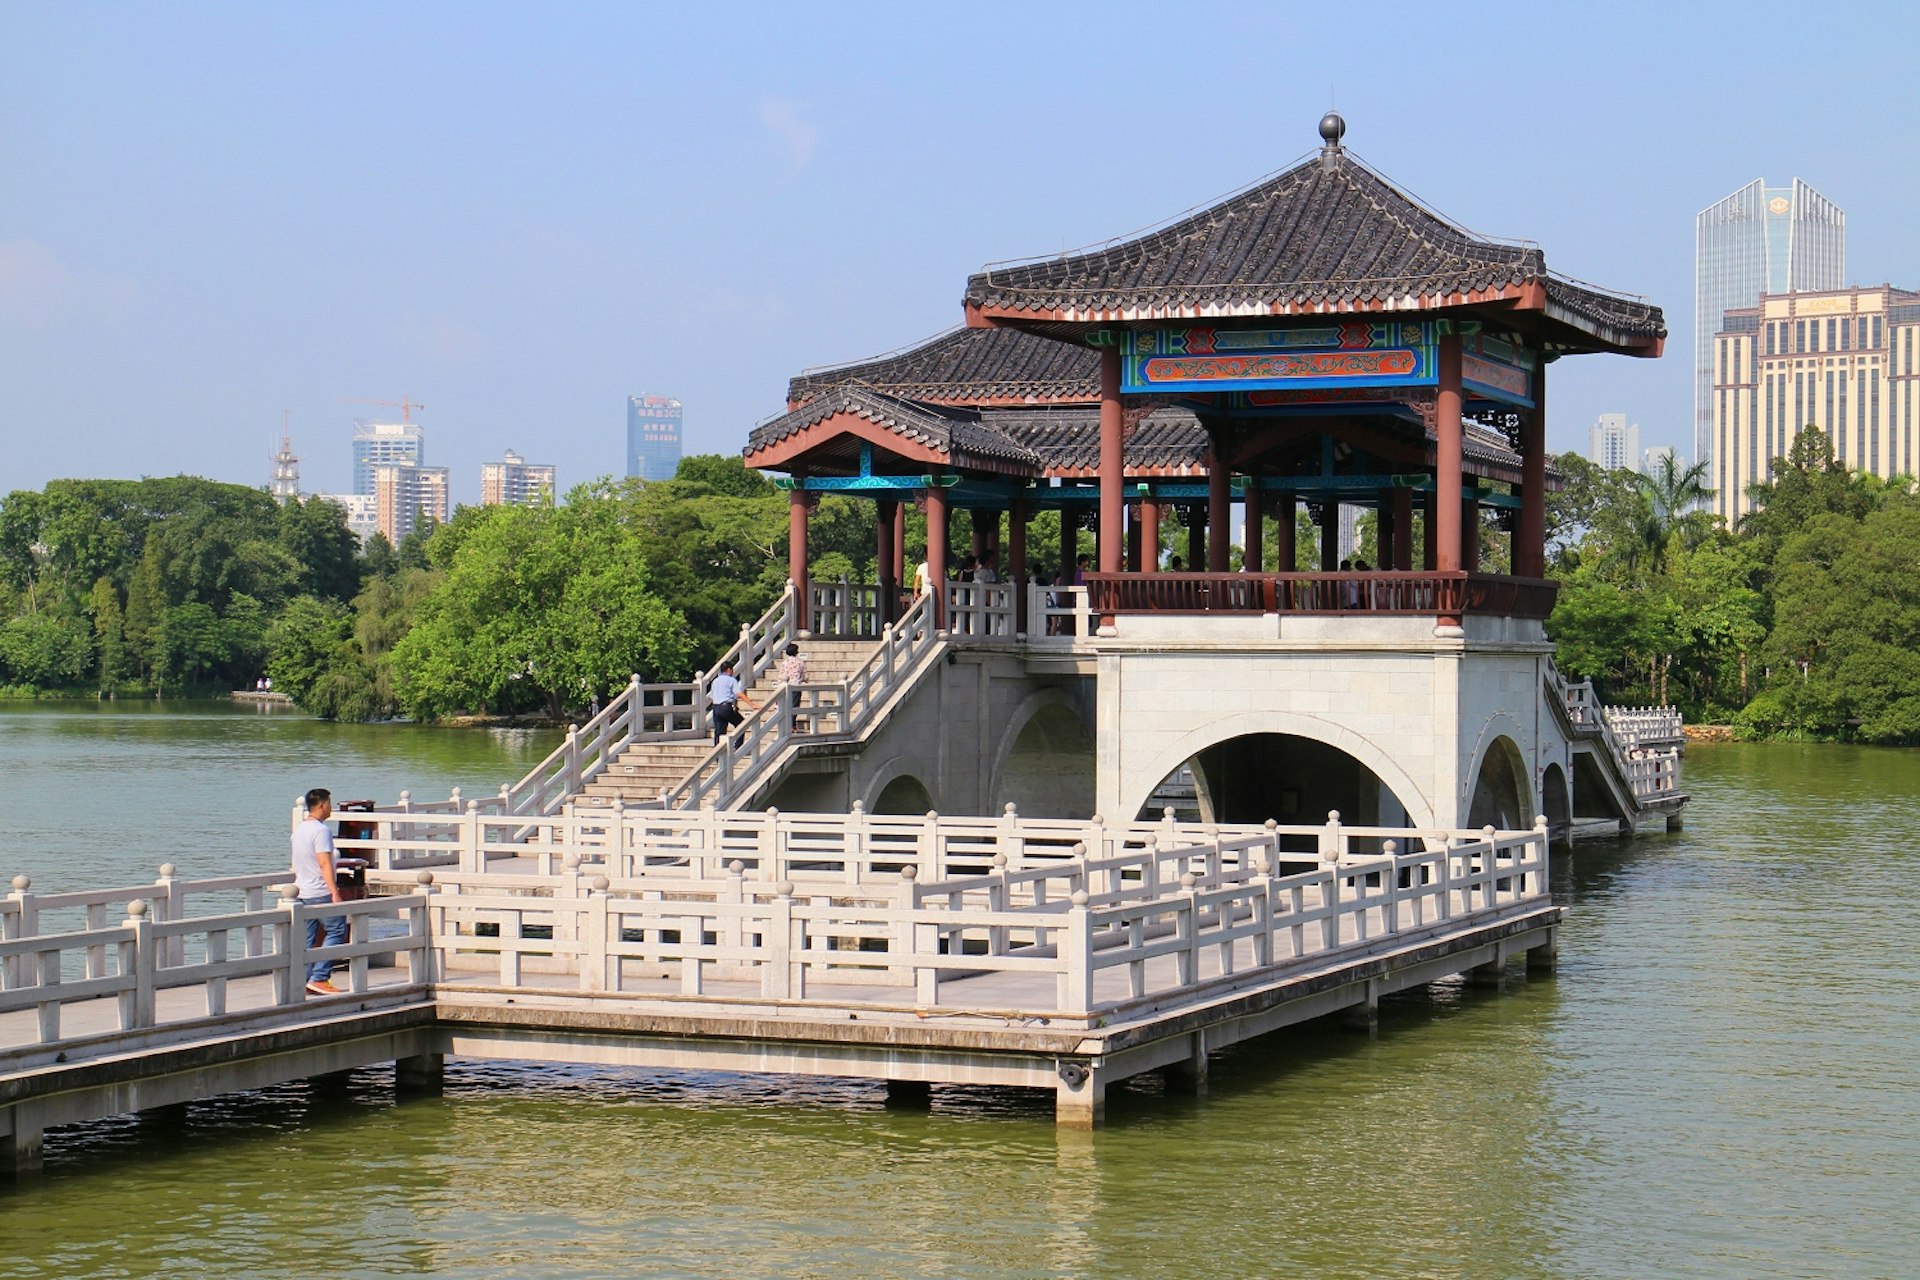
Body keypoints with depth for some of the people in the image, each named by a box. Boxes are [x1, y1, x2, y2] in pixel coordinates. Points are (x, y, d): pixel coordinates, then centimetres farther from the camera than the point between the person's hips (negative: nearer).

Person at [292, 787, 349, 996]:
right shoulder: (320, 830, -14)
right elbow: (325, 864, -21)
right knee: (336, 930, -3)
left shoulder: (299, 830, 15)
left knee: (307, 938, 8)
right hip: (320, 893, -9)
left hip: (302, 892, 9)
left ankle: (303, 982, 5)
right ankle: (319, 978, -9)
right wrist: (335, 893, -23)